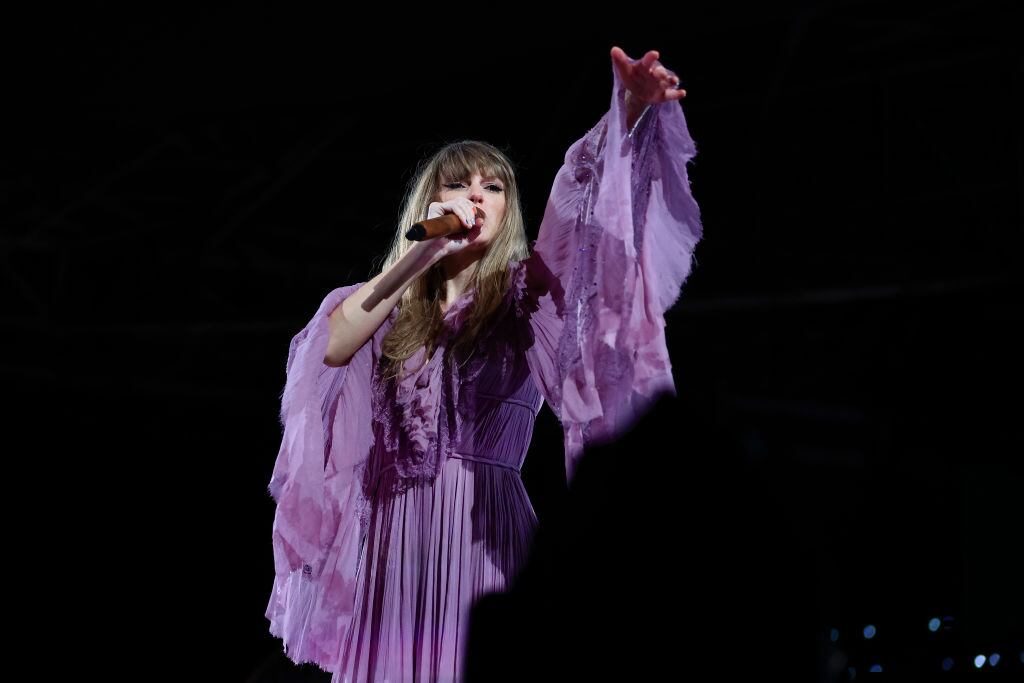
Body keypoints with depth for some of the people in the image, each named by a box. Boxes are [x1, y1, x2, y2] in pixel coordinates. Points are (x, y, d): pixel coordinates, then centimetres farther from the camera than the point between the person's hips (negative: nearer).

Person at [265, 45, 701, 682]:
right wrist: (417, 257, -10)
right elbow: (331, 347, -4)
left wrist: (629, 111, -25)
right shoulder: (390, 304, 17)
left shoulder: (524, 293, 11)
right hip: (389, 537, 2)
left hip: (485, 534, -2)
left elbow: (582, 222, -8)